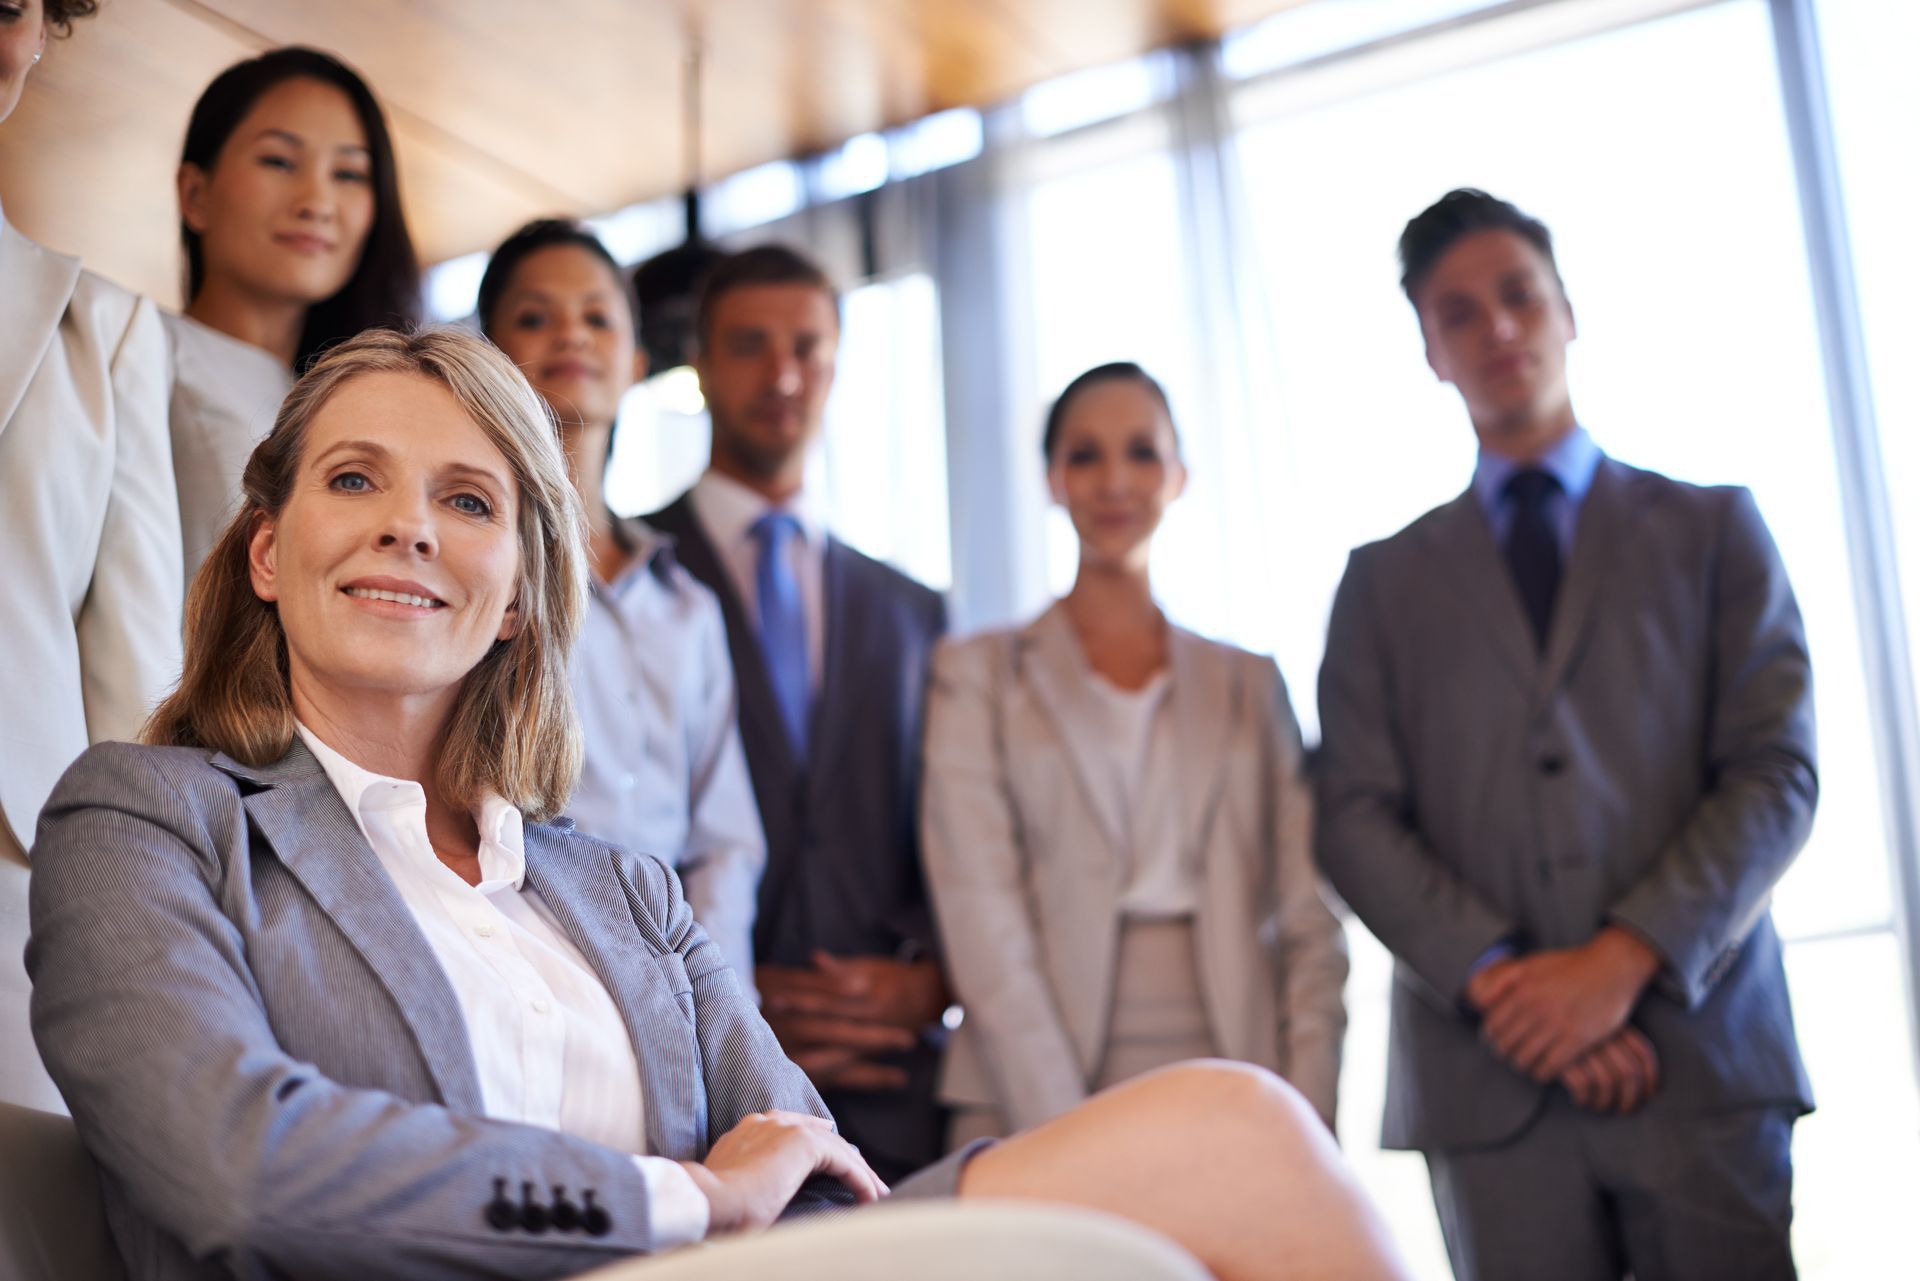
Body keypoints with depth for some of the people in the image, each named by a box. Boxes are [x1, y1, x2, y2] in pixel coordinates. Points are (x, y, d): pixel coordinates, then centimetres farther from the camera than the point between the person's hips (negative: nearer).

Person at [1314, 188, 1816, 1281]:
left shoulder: (1712, 528, 13)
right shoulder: (1385, 579, 15)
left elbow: (1777, 774, 2)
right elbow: (1358, 820, 4)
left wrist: (1623, 961, -11)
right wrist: (1500, 980, -11)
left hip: (1703, 1057, 0)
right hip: (1492, 1073, 1)